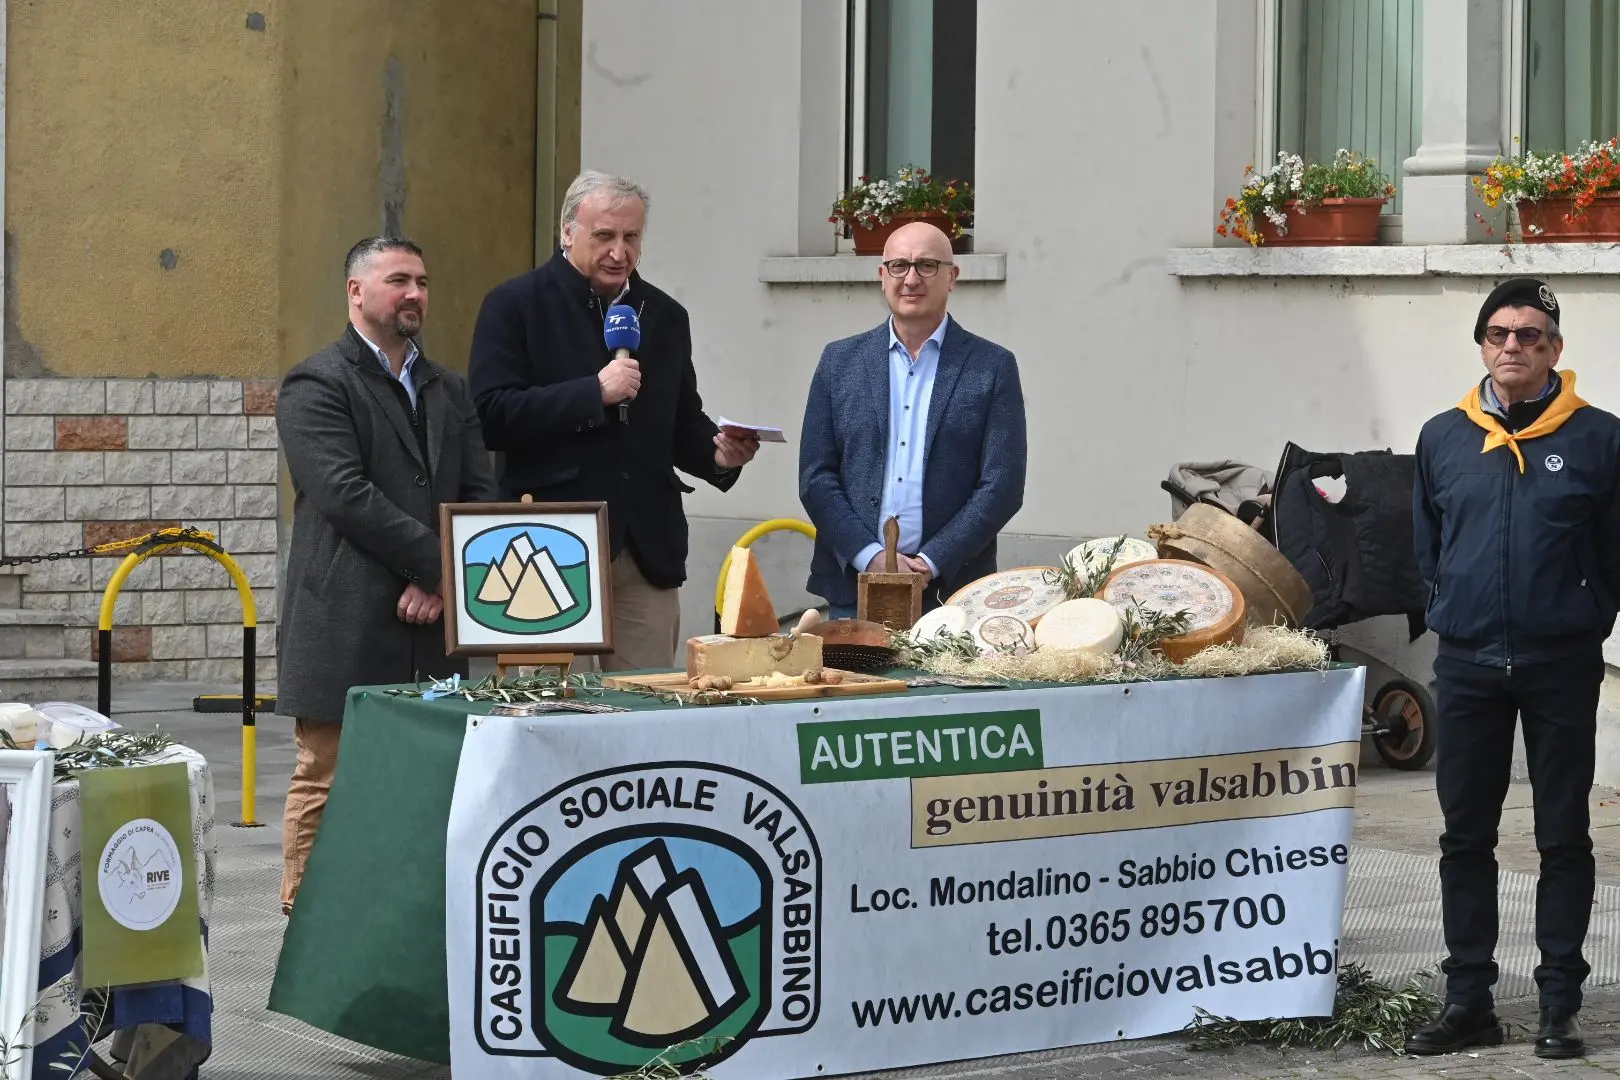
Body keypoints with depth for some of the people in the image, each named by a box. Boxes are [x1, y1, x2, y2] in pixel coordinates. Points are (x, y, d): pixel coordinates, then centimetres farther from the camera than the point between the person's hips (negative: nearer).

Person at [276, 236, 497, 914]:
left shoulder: (448, 391, 20)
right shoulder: (316, 386, -2)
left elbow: (480, 495, 12)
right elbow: (346, 495, -14)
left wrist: (444, 581, -5)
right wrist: (439, 562, -14)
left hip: (432, 625, 6)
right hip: (346, 626, -6)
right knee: (326, 785, -3)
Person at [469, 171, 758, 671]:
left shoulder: (665, 316, 17)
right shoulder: (514, 306, 0)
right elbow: (492, 416, -11)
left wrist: (718, 453, -1)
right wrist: (595, 393, -16)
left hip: (647, 550, 5)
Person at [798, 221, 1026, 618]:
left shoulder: (993, 367, 4)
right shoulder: (840, 361, 10)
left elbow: (1003, 485, -1)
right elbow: (816, 477, 6)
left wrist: (932, 563, -11)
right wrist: (870, 556, -8)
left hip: (951, 590, -2)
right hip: (852, 589, 2)